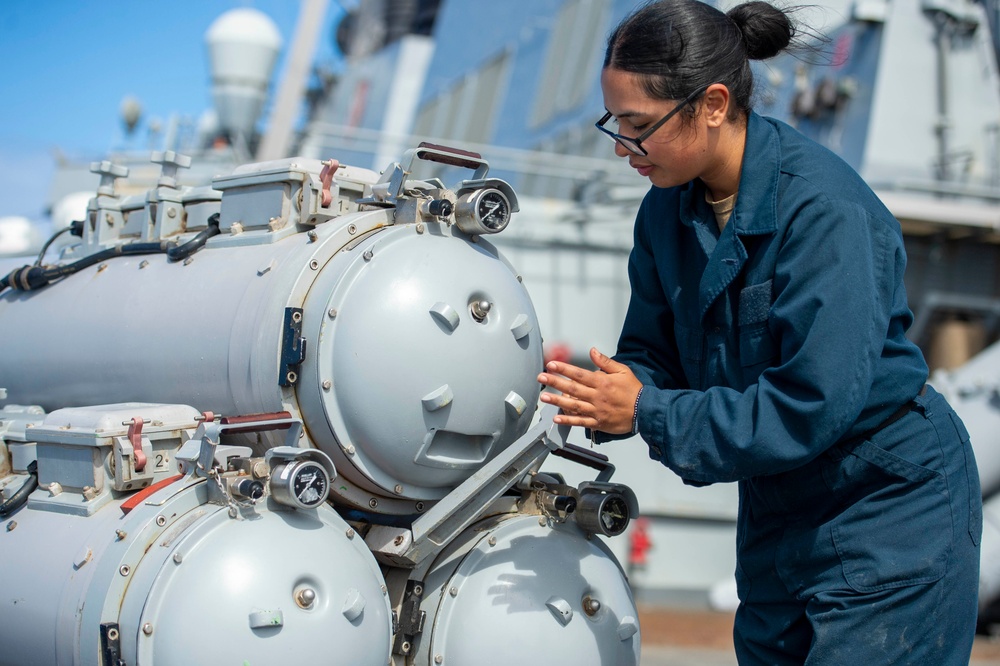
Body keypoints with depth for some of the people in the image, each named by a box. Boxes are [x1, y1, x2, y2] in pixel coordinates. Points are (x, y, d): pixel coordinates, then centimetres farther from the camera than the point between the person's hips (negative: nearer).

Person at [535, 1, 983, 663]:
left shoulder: (825, 207, -26)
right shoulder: (669, 210, -2)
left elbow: (813, 403, -29)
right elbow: (654, 352, 5)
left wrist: (649, 411, -26)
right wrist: (606, 401, -18)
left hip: (892, 509, -7)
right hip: (777, 510, 7)